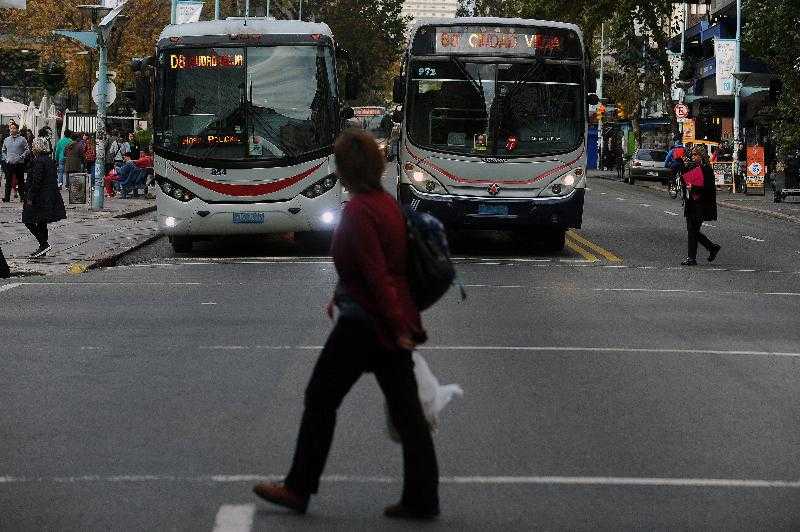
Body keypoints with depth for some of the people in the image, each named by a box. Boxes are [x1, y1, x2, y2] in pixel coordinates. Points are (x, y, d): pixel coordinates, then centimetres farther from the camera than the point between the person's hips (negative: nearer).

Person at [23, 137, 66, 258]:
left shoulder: (38, 161, -17)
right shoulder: (50, 161, 11)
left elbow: (36, 181, -20)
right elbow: (54, 179, 17)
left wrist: (30, 198, -16)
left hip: (40, 197, -9)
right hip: (50, 197, 9)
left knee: (29, 221, -3)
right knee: (42, 223, 15)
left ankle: (44, 243, -11)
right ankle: (43, 248, 18)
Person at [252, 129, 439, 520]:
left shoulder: (358, 211, -17)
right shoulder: (387, 203, 10)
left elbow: (376, 274, -21)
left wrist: (397, 325, -20)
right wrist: (341, 295, 30)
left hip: (364, 322, -8)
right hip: (393, 323, 8)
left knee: (321, 400, 5)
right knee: (406, 409, 7)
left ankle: (299, 489, 14)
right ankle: (421, 498, 8)